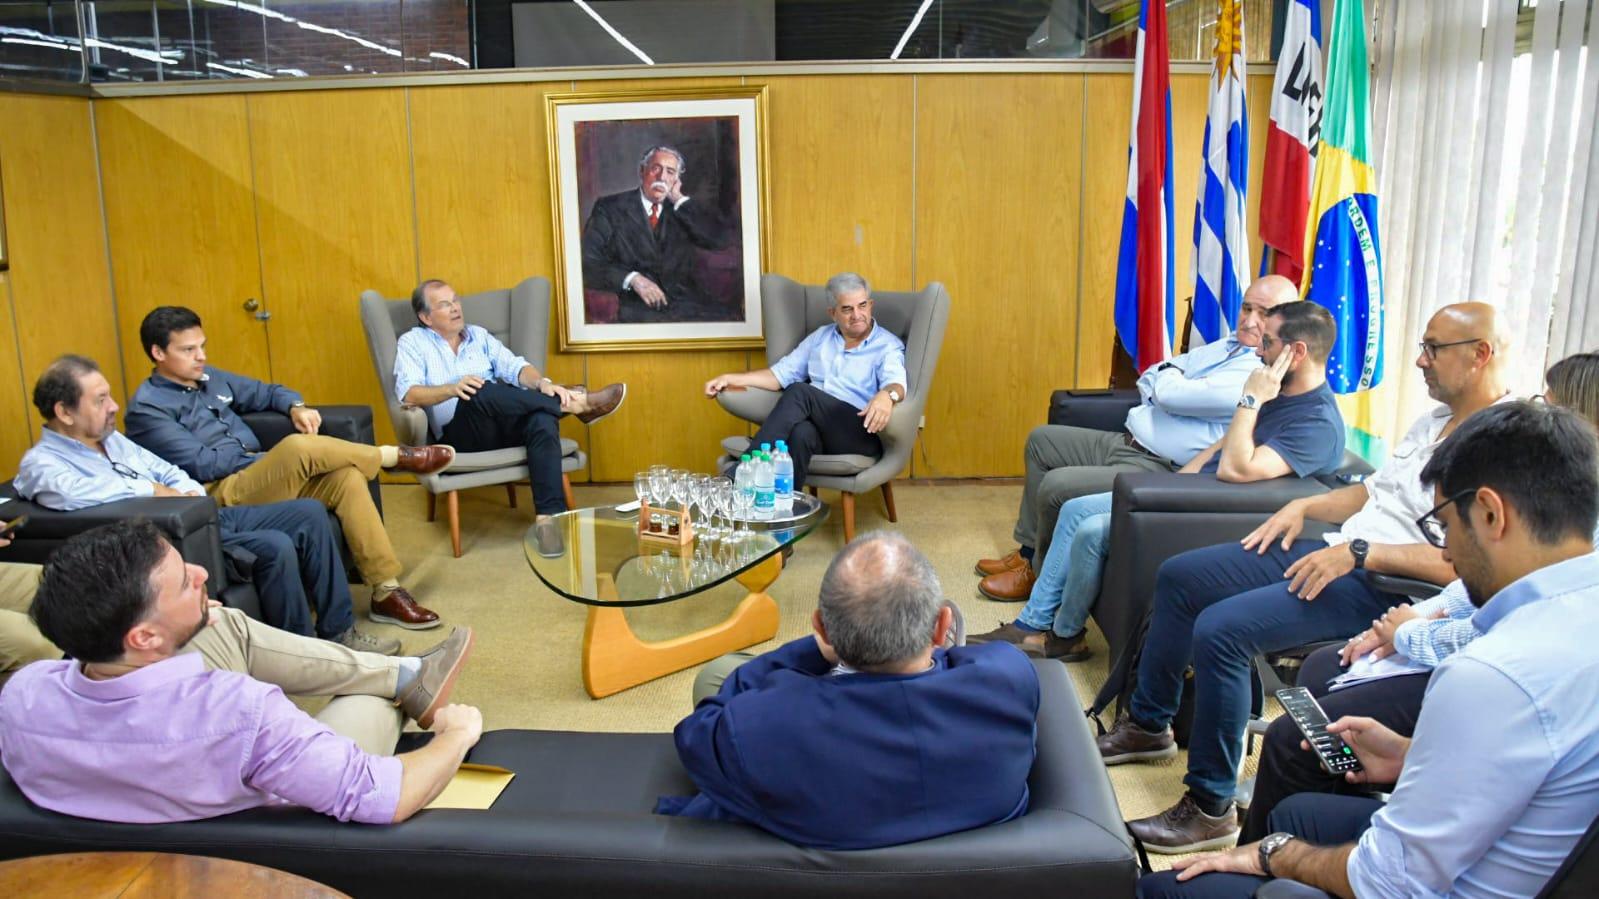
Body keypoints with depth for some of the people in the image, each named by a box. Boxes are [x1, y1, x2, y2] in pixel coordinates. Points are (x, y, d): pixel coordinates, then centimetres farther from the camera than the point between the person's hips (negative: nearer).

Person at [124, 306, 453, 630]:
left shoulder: (210, 379, 18)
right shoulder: (147, 408, -4)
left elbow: (267, 392, 26)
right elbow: (203, 465, -13)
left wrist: (296, 407, 4)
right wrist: (266, 455, -8)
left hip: (262, 478, 7)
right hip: (220, 496, -7)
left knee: (346, 477, -20)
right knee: (298, 447, -33)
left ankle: (386, 592, -20)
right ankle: (396, 456, -8)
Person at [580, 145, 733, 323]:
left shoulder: (682, 209, 19)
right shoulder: (610, 208, 8)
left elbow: (719, 240, 4)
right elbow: (588, 261, -2)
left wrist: (679, 199, 7)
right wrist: (632, 278, -17)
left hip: (687, 301, 3)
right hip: (639, 306, -3)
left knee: (733, 316, -24)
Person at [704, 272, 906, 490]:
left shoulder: (888, 346, 5)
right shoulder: (820, 337, 22)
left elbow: (896, 383, -14)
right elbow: (782, 373, 22)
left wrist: (887, 395, -41)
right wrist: (733, 379, 9)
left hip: (862, 433, -3)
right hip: (818, 429, 4)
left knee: (800, 392, -30)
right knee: (802, 433, -37)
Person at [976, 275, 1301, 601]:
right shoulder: (1225, 346, 12)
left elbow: (1170, 393, -25)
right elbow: (1148, 379, 16)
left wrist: (1168, 378, -3)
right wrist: (1170, 379, -5)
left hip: (1156, 469, -10)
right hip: (1125, 440, 10)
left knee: (1055, 486, -22)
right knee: (1041, 440, 14)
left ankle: (1040, 574, 6)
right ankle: (1029, 550, 21)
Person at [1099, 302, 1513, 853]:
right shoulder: (1434, 420, 15)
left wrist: (1359, 552, -25)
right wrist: (1303, 505, 10)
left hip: (1382, 585, -10)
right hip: (1332, 552, 10)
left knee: (1220, 630, -27)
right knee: (1177, 578, 7)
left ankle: (1211, 809, -12)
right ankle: (1148, 725, 22)